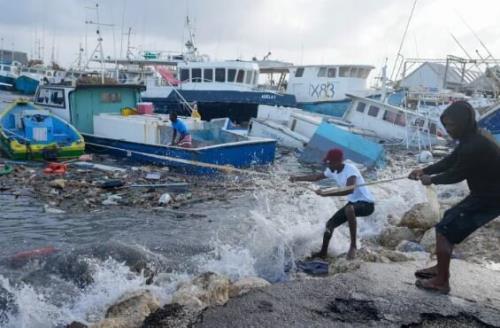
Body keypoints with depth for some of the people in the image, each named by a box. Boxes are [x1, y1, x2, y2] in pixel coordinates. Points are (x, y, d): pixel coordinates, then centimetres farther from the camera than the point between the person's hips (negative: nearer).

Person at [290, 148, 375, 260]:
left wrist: (325, 193, -45)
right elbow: (316, 177, 17)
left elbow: (350, 190, -44)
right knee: (330, 223, 10)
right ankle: (323, 252, 30)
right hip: (353, 203, 9)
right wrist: (297, 178, 10)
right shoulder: (332, 171, -1)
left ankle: (353, 245, -28)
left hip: (366, 203, -9)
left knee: (349, 209, -40)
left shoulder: (350, 169, -27)